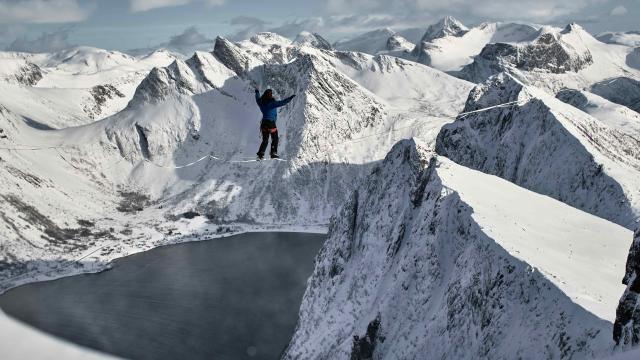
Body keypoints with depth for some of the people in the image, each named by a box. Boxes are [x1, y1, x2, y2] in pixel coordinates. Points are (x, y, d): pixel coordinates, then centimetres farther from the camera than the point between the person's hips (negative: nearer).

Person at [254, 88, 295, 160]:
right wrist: (290, 98, -21)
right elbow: (281, 103, -24)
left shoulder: (262, 102, 5)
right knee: (275, 139, 10)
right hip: (271, 123, -6)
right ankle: (273, 153, 8)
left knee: (265, 140, 12)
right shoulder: (272, 103, -16)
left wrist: (257, 92, 46)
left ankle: (261, 153, 0)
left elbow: (258, 99, 27)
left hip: (264, 123, 6)